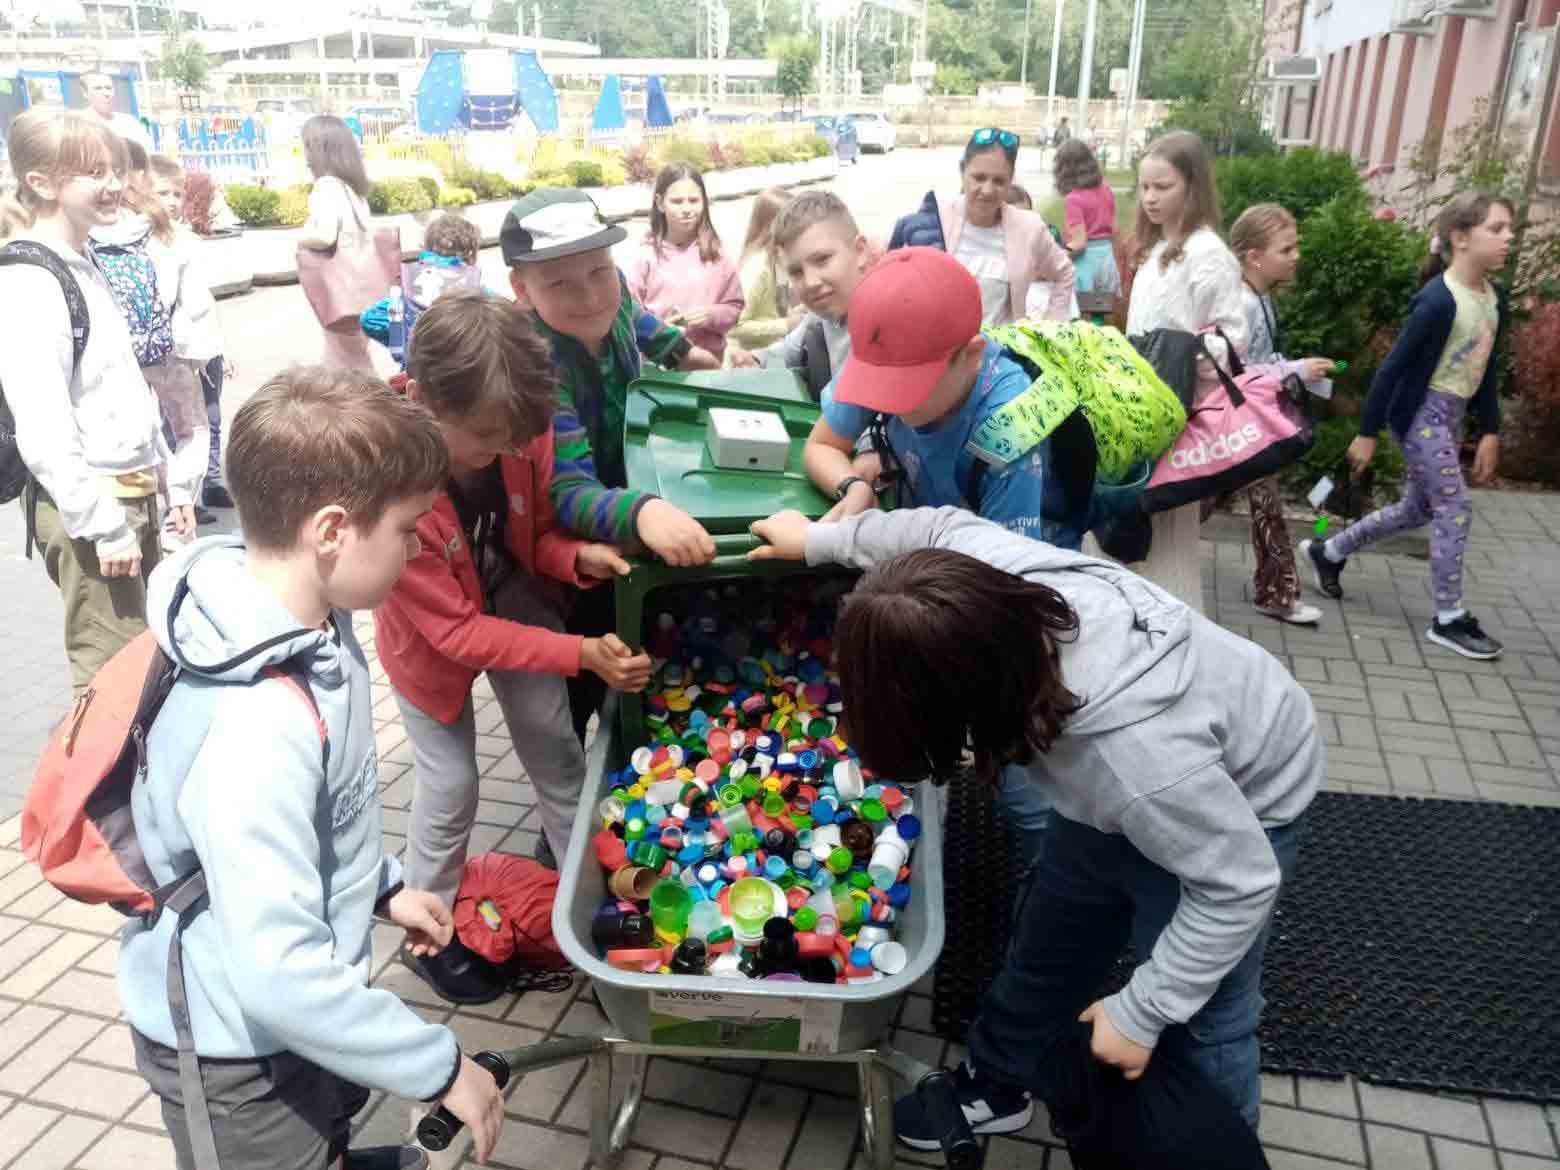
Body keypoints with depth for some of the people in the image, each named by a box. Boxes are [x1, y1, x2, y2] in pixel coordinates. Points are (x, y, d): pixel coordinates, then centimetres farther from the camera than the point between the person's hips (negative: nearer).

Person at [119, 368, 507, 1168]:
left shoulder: (307, 617, -11)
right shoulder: (255, 730, -39)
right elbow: (278, 973, -36)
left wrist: (380, 884, 12)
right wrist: (439, 1066, -26)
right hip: (235, 1046, -7)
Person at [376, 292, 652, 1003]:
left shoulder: (520, 431, -27)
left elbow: (538, 531, -7)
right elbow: (457, 631, -31)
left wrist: (576, 557, -30)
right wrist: (583, 654, -36)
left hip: (513, 598, 4)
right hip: (433, 637, -4)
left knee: (554, 744, 10)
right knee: (452, 784, 5)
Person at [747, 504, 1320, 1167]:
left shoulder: (1139, 757, -48)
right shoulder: (980, 563, -33)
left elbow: (1237, 885, -31)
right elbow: (936, 526, -7)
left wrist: (1140, 1012, -22)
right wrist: (819, 541, 4)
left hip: (1239, 798, -6)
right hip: (1119, 777, 7)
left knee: (1195, 1028, 2)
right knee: (1048, 942, 20)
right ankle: (996, 1086, 44)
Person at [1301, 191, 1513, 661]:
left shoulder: (1495, 297, 4)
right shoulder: (1439, 300, -21)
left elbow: (1486, 369, 14)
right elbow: (1394, 366, -19)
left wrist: (1489, 431, 13)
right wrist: (1367, 433, -17)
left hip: (1453, 415, 9)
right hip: (1422, 412, -9)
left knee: (1419, 508, 16)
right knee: (1455, 508, -7)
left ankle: (1327, 552, 32)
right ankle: (1449, 619, 5)